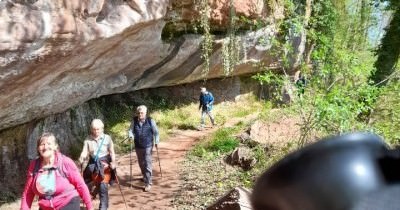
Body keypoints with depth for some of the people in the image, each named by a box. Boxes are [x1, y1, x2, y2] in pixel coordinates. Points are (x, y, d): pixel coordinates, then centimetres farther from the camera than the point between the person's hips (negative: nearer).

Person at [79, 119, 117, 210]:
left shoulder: (107, 138, -4)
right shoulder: (88, 139, -1)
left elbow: (112, 152, -2)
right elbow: (85, 151, -7)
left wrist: (113, 162, -17)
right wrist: (82, 158, -28)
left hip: (104, 163, -3)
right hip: (93, 163, 3)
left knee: (103, 186, -7)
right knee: (86, 183, 2)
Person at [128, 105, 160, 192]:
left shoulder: (150, 121, -9)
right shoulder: (134, 121, -3)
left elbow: (156, 132, 0)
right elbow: (131, 130, 3)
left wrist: (156, 142, -2)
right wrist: (131, 136, -18)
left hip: (148, 146, -4)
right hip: (138, 146, 4)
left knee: (147, 164, -7)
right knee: (141, 163, 19)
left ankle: (148, 183, -2)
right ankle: (145, 177, 42)